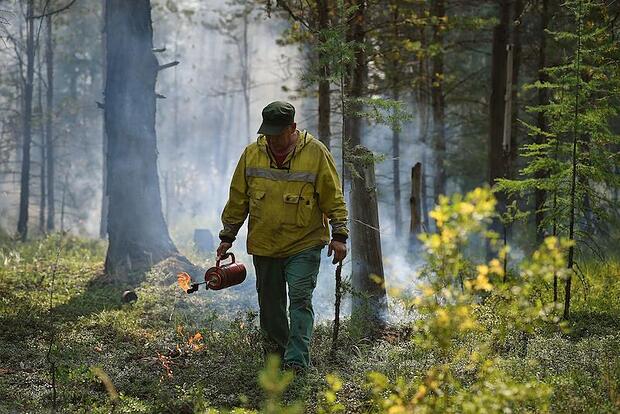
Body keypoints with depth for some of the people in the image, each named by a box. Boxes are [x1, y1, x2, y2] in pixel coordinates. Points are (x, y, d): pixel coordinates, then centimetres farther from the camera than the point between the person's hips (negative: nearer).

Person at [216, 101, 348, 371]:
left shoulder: (316, 153, -7)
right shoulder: (251, 154, 2)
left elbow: (333, 198, -2)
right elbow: (238, 199, 11)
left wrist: (339, 235, -7)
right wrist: (227, 236, 12)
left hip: (304, 245, -4)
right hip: (263, 246, 4)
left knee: (300, 301, -11)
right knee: (270, 305, 11)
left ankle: (296, 361, -12)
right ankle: (274, 356, 26)